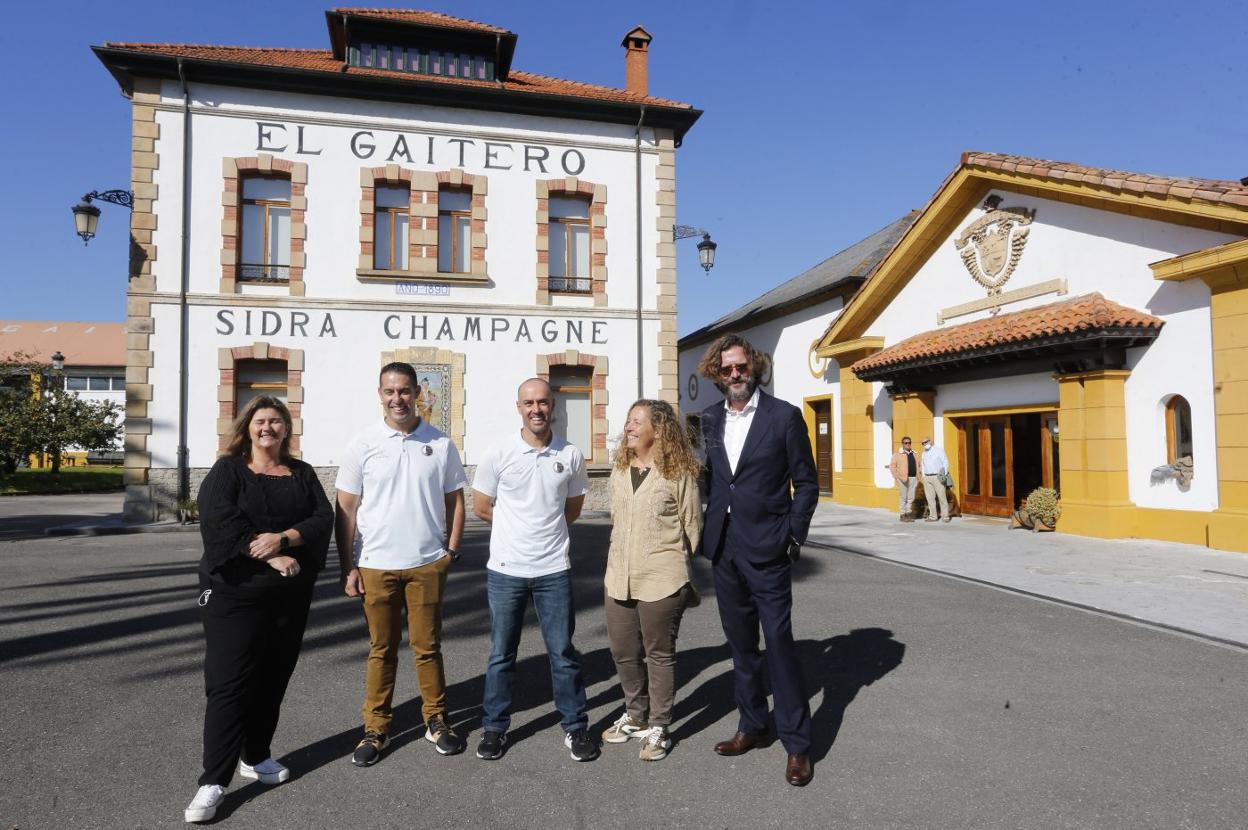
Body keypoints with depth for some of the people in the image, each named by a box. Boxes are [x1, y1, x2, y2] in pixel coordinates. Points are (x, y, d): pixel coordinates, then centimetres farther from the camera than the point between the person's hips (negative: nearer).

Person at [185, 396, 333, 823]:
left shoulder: (302, 473, 11)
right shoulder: (227, 470, 0)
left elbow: (323, 518, -2)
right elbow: (220, 523, -15)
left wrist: (283, 539, -19)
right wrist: (271, 559, -20)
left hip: (291, 594, 4)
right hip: (235, 592, -4)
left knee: (273, 678, 11)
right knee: (230, 682, -5)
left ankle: (256, 756, 27)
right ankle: (213, 781, 1)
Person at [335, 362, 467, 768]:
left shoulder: (440, 444, 1)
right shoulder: (362, 445, -2)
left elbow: (455, 501, 8)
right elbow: (346, 509, 0)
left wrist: (451, 550, 1)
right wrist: (347, 567, -2)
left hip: (428, 564, 0)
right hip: (376, 566, 0)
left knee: (427, 647, 9)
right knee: (382, 650, 11)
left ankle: (436, 721, 24)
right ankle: (376, 728, 24)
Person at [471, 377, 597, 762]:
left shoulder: (570, 455, -1)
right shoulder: (498, 453, -5)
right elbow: (482, 508, 3)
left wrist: (529, 526, 6)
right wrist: (527, 526, 4)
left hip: (553, 571, 1)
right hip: (505, 571, 0)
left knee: (563, 653, 9)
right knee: (501, 655, 12)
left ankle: (575, 727, 24)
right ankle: (495, 728, 28)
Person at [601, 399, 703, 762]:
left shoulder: (679, 473, -9)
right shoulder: (620, 471, 9)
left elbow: (692, 528, -4)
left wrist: (690, 580, 1)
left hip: (661, 581, -6)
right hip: (619, 579, 6)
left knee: (659, 655, 8)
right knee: (623, 652, 15)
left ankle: (658, 727, 25)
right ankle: (635, 715, 37)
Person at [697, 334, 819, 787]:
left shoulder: (784, 415, -6)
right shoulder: (710, 418, 7)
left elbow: (806, 483, -2)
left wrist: (794, 537, -7)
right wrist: (706, 530, 7)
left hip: (766, 547, -5)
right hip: (723, 546, 5)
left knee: (779, 641, -1)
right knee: (741, 641, 15)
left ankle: (796, 742, 13)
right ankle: (752, 725, 31)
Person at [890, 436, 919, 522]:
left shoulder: (913, 454, 15)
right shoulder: (898, 454, 0)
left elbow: (917, 465, 16)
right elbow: (892, 466, -3)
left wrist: (917, 478, 9)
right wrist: (898, 477, -9)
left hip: (913, 478, 4)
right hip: (903, 479, -4)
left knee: (911, 498, 7)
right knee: (904, 498, 2)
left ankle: (909, 514, 18)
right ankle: (902, 515, 10)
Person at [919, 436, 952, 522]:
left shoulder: (939, 450, 0)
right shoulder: (924, 453, 16)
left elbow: (945, 462, -2)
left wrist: (944, 475, -11)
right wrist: (923, 477, 10)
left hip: (937, 477, -5)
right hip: (927, 478, 5)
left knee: (942, 497, -6)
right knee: (930, 498, 2)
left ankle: (945, 516, -2)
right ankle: (932, 516, 6)